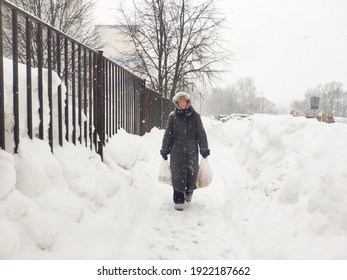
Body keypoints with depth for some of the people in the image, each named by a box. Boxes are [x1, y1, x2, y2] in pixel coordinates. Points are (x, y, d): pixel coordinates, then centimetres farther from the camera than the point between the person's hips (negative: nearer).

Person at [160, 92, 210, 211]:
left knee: (192, 172, 1)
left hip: (192, 150, 1)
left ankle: (189, 191, 31)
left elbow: (201, 133, 5)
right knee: (178, 174, -1)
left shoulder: (195, 116, 3)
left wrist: (204, 149, 2)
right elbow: (168, 134, 5)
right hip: (177, 150, 0)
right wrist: (164, 150, 5)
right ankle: (178, 200, 9)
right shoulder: (173, 116, 2)